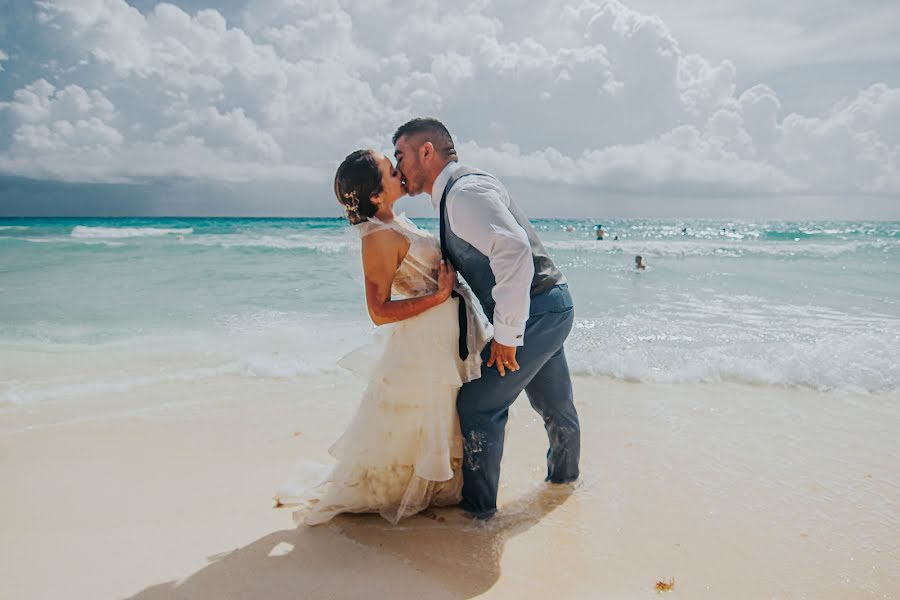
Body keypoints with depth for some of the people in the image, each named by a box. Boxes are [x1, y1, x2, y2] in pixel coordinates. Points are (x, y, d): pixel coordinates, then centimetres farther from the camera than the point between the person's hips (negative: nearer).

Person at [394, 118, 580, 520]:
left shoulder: (465, 191, -19)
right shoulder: (452, 197, 13)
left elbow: (514, 251, -32)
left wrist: (506, 333, -28)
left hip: (535, 312, -10)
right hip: (549, 310, 10)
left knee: (478, 405, -3)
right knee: (552, 404, 26)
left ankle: (478, 506, 12)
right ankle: (564, 474, 48)